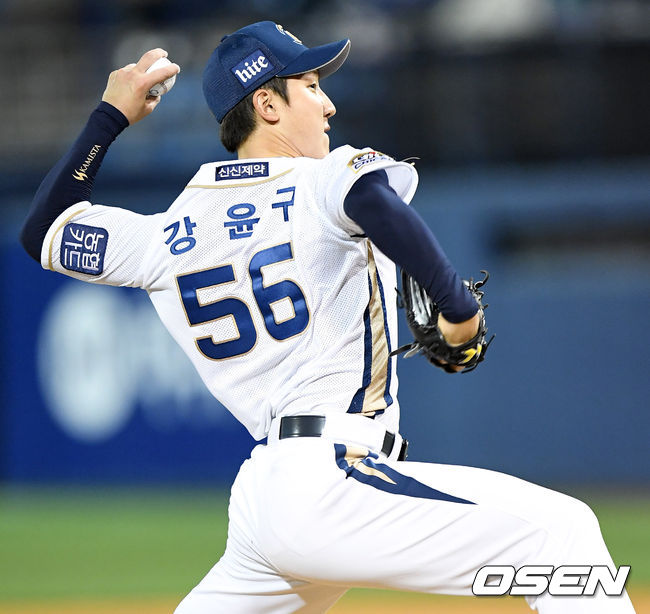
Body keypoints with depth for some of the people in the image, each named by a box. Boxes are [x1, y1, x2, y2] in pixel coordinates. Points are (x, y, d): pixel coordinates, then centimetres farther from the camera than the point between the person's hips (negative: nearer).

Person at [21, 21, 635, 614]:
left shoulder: (170, 235, 16)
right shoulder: (326, 180, 0)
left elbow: (43, 231, 28)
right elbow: (375, 198, -25)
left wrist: (110, 116, 34)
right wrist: (458, 304, -16)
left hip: (258, 493, 7)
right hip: (332, 482, -7)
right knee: (561, 530, -9)